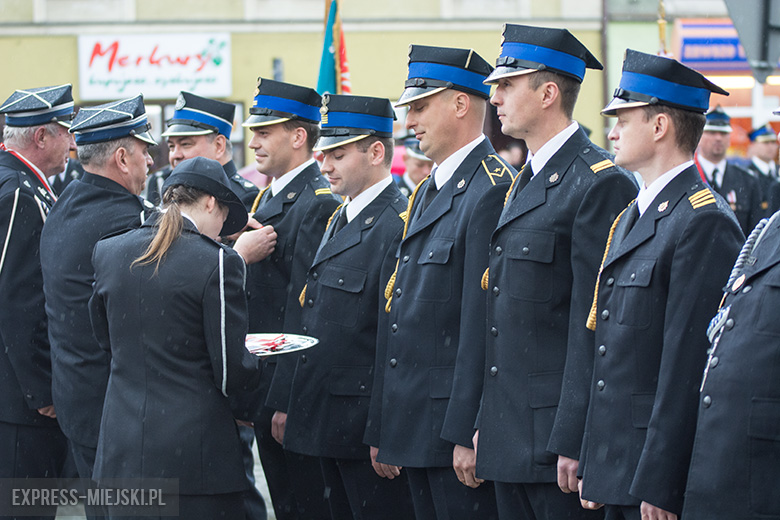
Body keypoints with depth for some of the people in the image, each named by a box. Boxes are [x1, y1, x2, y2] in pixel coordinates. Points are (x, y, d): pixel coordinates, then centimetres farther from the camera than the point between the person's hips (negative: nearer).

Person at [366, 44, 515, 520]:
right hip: (415, 426, 9)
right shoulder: (428, 193, 18)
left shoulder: (493, 189, -12)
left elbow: (485, 320, -18)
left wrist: (471, 432, -21)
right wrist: (382, 429, 19)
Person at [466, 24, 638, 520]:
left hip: (556, 432, -9)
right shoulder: (525, 182, 18)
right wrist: (480, 424, 16)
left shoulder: (601, 184, -12)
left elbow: (593, 321, -16)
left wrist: (574, 442, -18)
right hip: (509, 438, 9)